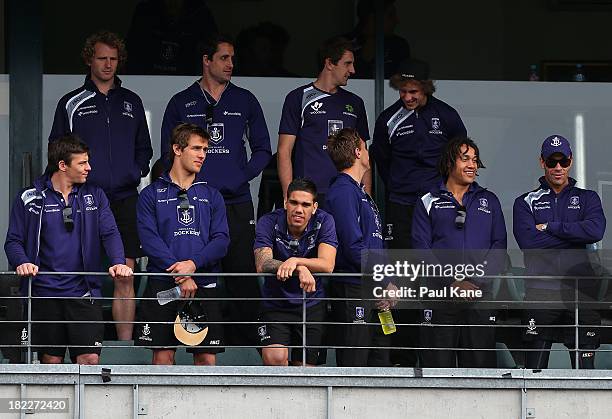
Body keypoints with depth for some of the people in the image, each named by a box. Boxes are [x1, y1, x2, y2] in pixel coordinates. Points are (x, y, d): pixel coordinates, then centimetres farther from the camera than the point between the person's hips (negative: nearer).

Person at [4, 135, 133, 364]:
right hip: (44, 293, -1)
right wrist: (22, 262, -17)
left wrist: (118, 262, -18)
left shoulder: (94, 196, 10)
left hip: (84, 293, 1)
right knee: (51, 361, 4)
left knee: (90, 359, -8)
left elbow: (110, 233, 1)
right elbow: (13, 240, 4)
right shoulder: (29, 198, 4)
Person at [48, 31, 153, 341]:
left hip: (125, 198, 2)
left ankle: (125, 345, 2)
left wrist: (137, 171, 6)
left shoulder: (131, 103, 15)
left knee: (125, 277, 0)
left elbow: (143, 147, 22)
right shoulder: (71, 103, 7)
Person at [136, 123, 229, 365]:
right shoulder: (152, 195, 8)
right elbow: (149, 239, -5)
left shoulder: (211, 196, 16)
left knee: (207, 357, -3)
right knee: (163, 355, -5)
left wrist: (193, 264, -14)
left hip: (204, 284, 2)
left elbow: (221, 240, 4)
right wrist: (180, 274, -16)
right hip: (163, 284, -2)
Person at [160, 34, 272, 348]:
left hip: (237, 203, 1)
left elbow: (262, 149, 16)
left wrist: (243, 176, 0)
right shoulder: (181, 103, 9)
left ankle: (244, 345, -1)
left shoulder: (244, 101, 13)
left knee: (243, 280, -5)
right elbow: (169, 153, 11)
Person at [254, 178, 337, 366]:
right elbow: (262, 264, -26)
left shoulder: (323, 222, -9)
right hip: (275, 305, -1)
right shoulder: (269, 222, -12)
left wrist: (295, 261, -39)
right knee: (274, 358, -23)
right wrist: (300, 269, -41)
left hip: (312, 305, 1)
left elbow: (327, 265, -22)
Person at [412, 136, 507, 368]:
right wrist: (451, 284, -12)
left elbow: (499, 246, 7)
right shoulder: (428, 203, 9)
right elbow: (422, 249, 0)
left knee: (481, 364, -2)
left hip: (480, 295, 2)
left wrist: (476, 282, -9)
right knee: (438, 366, -5)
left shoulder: (489, 201, 15)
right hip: (440, 296, -2)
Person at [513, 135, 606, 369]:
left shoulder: (587, 199, 15)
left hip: (581, 291, 1)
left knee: (585, 368, -1)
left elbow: (595, 231, -7)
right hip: (541, 294, -1)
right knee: (534, 370, -5)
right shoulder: (526, 202, 13)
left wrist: (550, 227, -4)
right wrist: (574, 235, -4)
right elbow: (529, 242, -5)